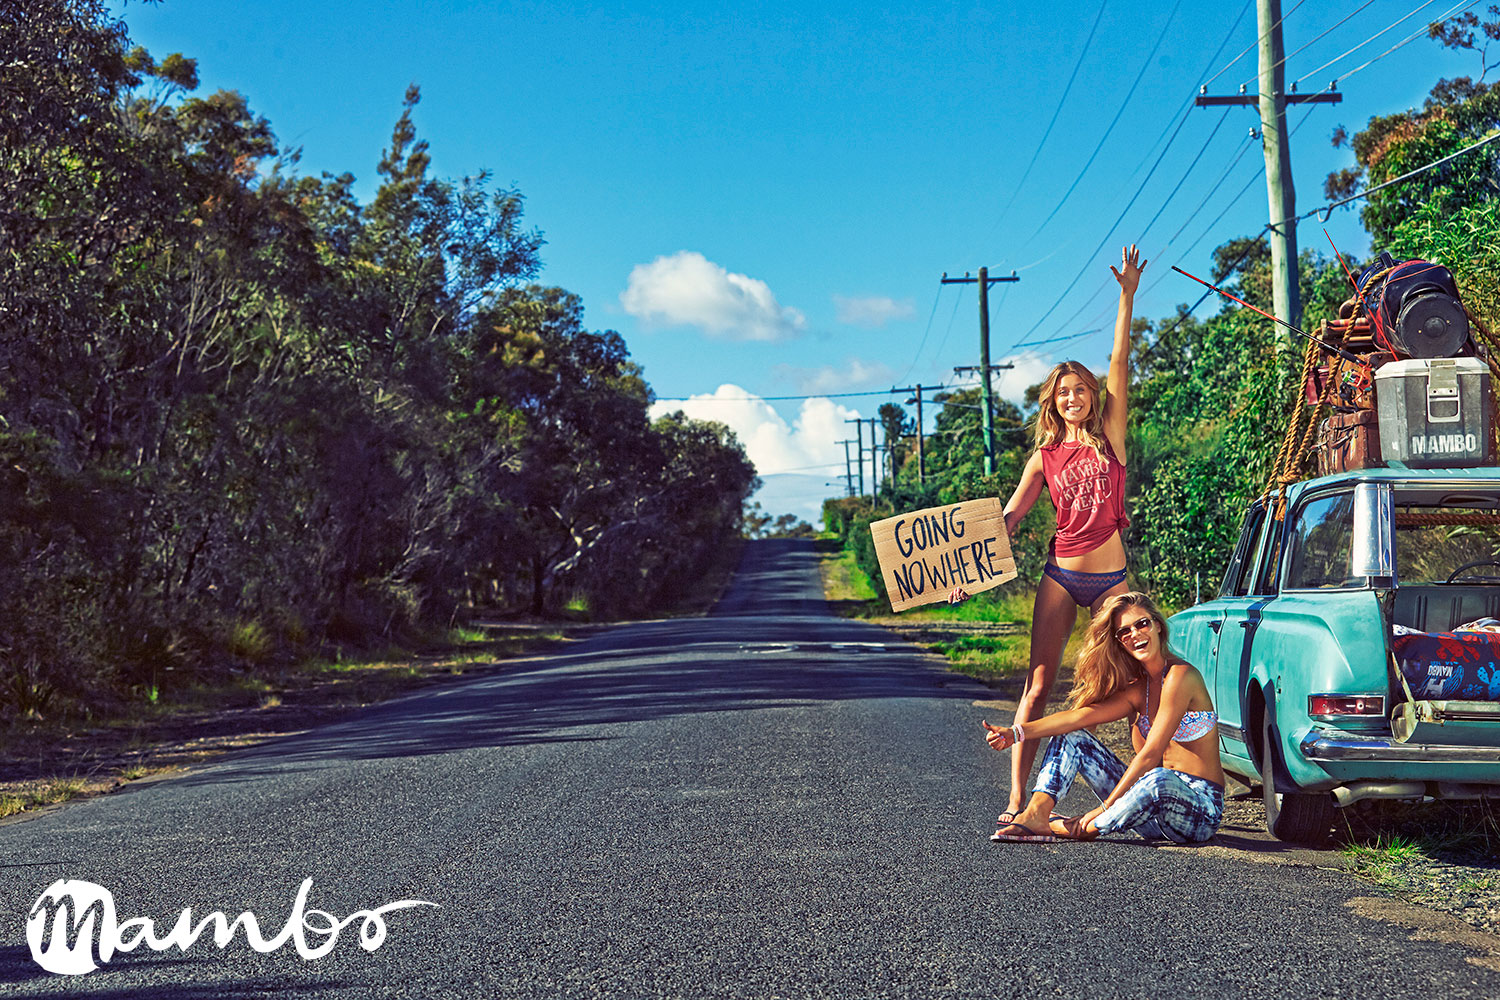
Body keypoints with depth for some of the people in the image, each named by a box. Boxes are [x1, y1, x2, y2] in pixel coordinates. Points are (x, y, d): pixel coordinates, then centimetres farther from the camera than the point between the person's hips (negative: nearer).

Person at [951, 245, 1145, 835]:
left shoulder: (1110, 437, 4)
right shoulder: (1046, 456, 6)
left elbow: (1120, 366, -2)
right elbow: (1010, 516, 3)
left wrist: (1127, 297, -7)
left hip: (1111, 577, 0)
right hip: (1060, 576, 0)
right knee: (1038, 686, -5)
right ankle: (1017, 798, -6)